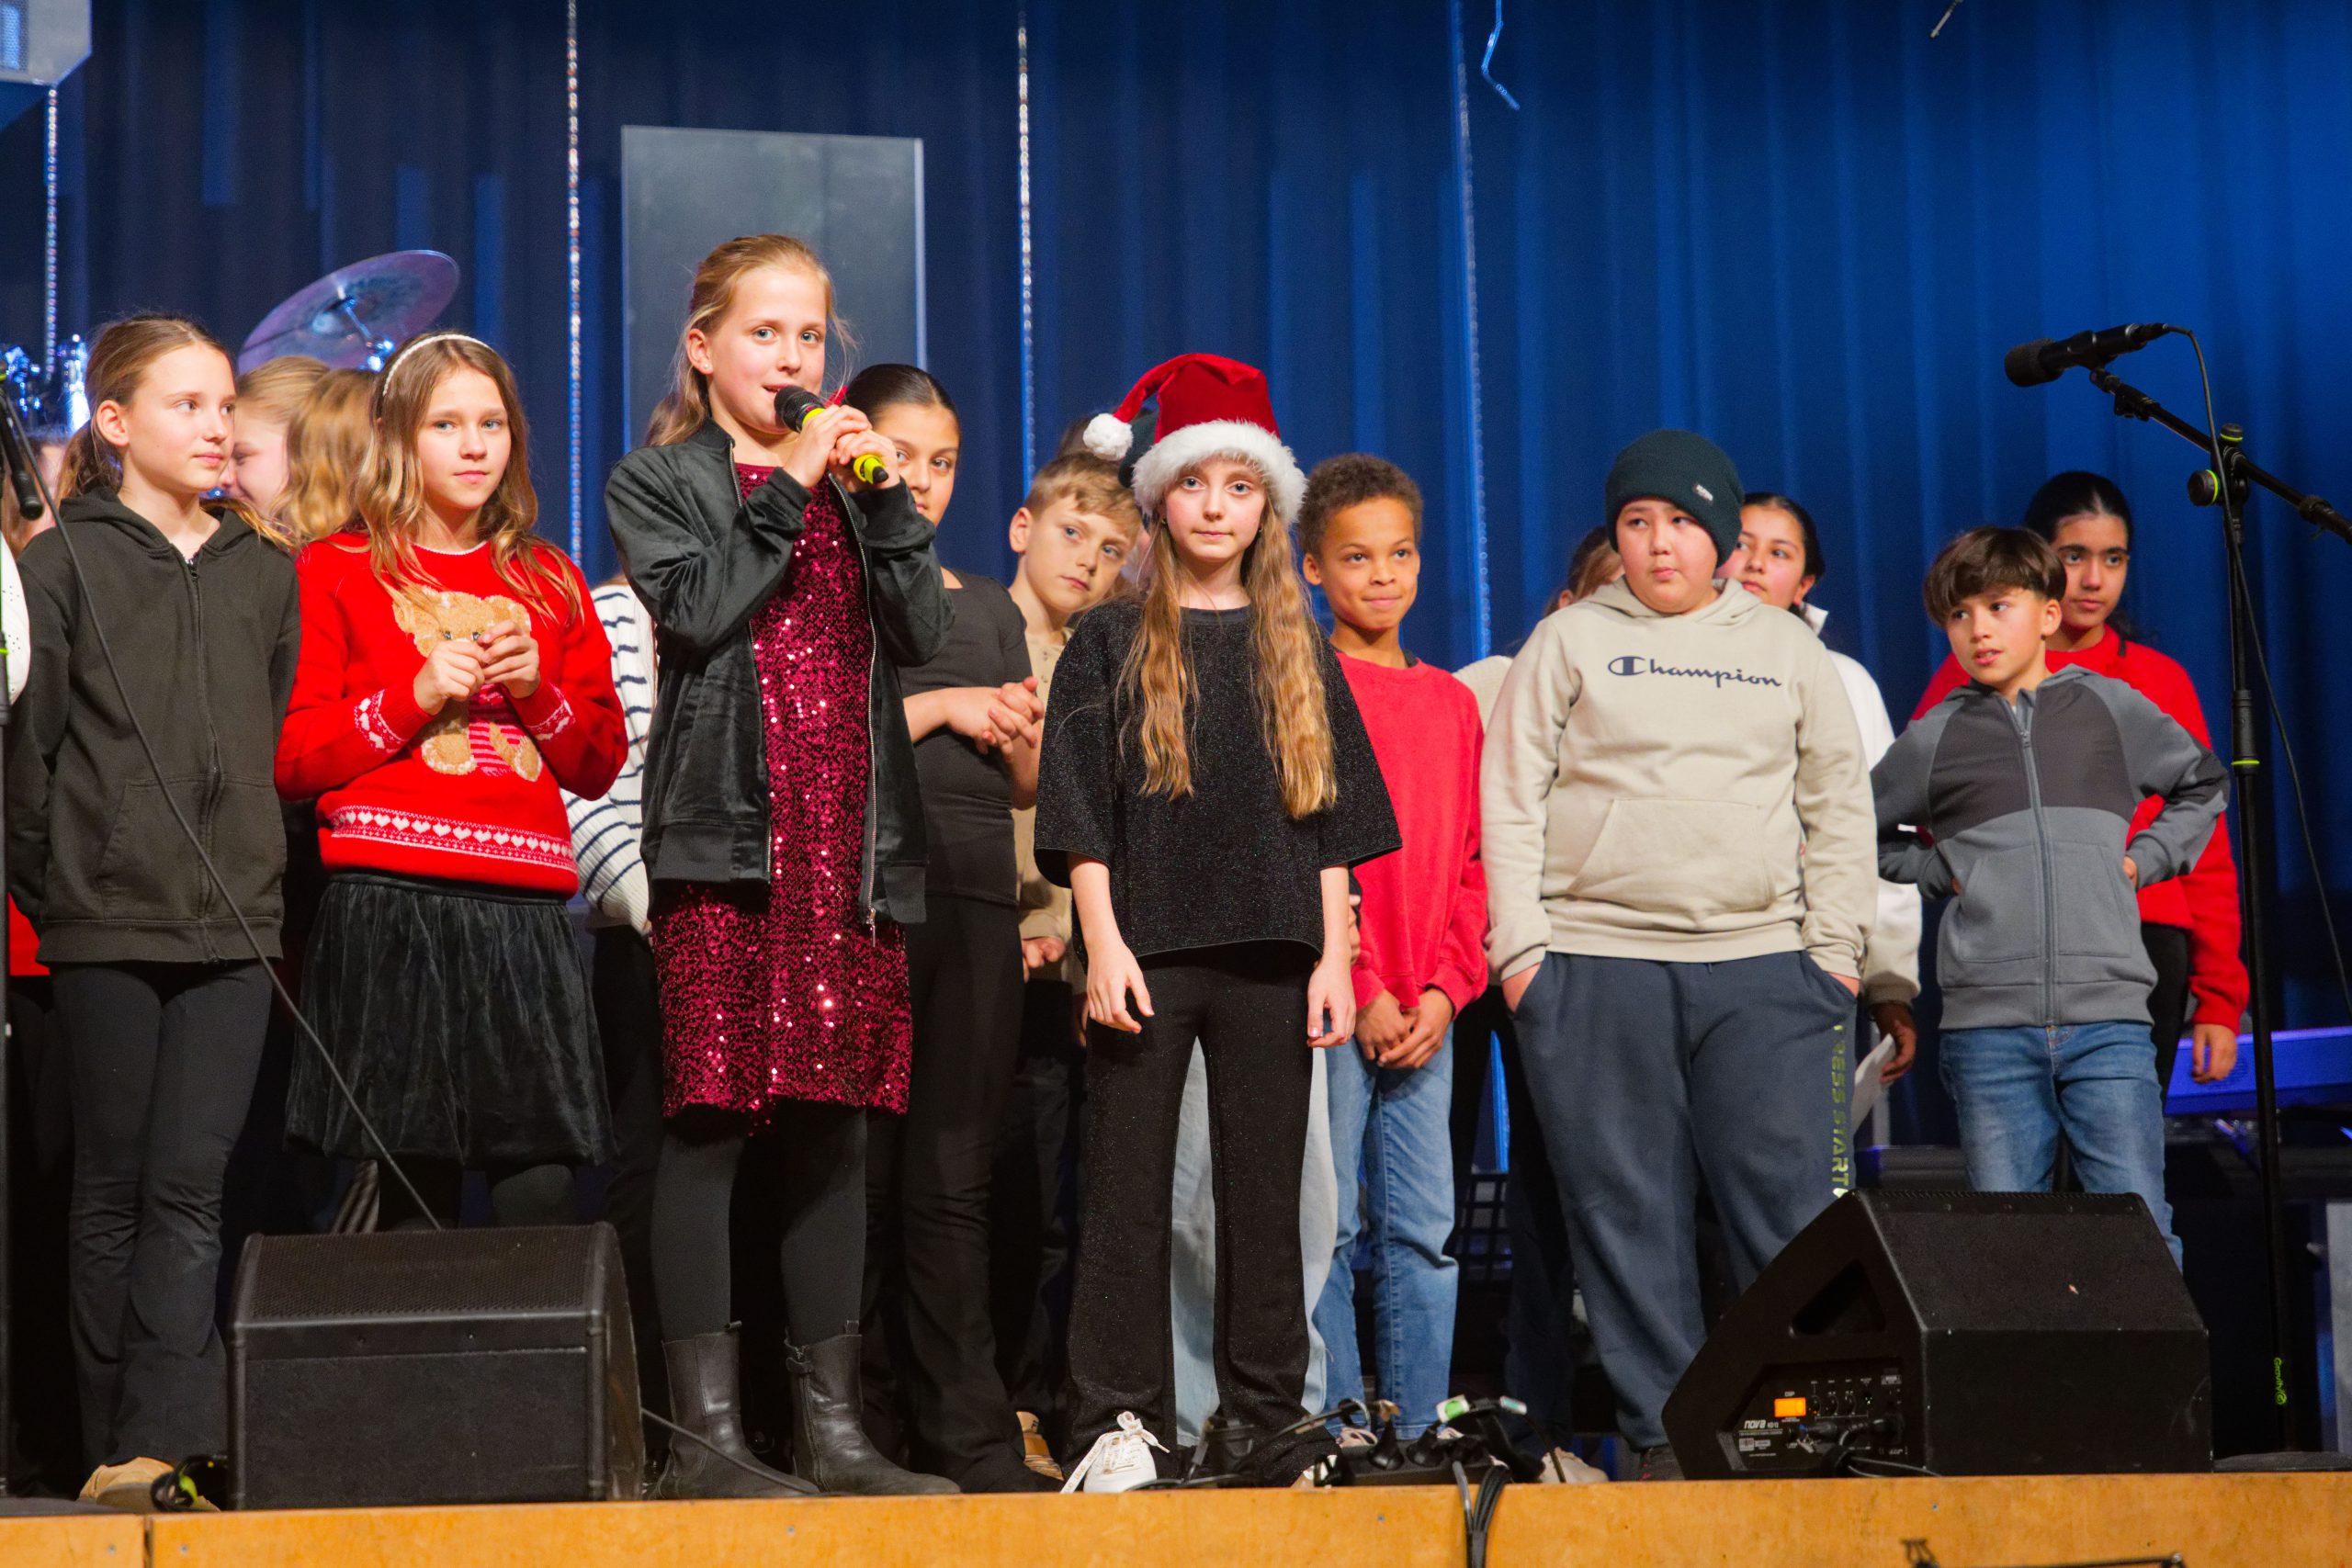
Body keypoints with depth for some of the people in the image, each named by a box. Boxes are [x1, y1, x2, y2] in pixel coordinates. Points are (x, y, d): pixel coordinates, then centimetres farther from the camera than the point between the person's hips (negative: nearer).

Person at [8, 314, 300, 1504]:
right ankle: (118, 1443, 8)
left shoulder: (266, 573, 13)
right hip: (107, 923, -2)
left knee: (189, 1187, -4)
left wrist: (263, 872, 10)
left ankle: (164, 1438, -7)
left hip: (233, 922, 3)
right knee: (113, 1189, 4)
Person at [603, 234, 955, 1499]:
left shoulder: (852, 483, 20)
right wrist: (787, 488, -9)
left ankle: (831, 1429, 10)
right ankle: (706, 1433, -4)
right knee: (708, 1122, -8)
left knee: (833, 1126, 6)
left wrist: (881, 497, -3)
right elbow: (699, 609, -11)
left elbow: (920, 631, 7)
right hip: (725, 837, -5)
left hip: (851, 844, 5)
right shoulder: (658, 481, 7)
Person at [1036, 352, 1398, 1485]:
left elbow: (1330, 822, 11)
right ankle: (1120, 1420, 1)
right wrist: (1103, 945, -10)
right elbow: (1080, 815, 0)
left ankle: (1270, 1417, 11)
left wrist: (1333, 957, 3)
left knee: (1266, 1188, 5)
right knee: (1129, 1189, -2)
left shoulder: (1296, 652, 13)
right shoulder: (1111, 645, 5)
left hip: (1271, 955, 2)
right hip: (1149, 952, -2)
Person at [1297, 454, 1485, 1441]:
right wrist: (1363, 991, -10)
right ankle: (1340, 1431, 1)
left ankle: (1423, 1428, 9)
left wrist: (1445, 986, 0)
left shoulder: (1451, 701, 16)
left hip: (1426, 1010, 5)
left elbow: (1468, 858, 15)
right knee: (1330, 1227, -4)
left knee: (1423, 1229, 5)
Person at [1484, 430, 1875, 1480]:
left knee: (1796, 1211, -4)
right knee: (1628, 1214, -1)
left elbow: (1841, 802, 15)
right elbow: (1510, 799, 5)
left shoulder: (1786, 649, 15)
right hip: (1595, 967, -1)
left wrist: (1835, 945, 6)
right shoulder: (1569, 642, 10)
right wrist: (1522, 949, -4)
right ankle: (1665, 1435, 5)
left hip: (1763, 968, 1)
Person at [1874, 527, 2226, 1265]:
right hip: (1988, 1024, 0)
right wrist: (1940, 871, 8)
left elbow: (2204, 787, 24)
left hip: (2108, 1016, 0)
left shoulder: (2111, 708, 9)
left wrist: (2145, 858, 10)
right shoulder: (1934, 739, 8)